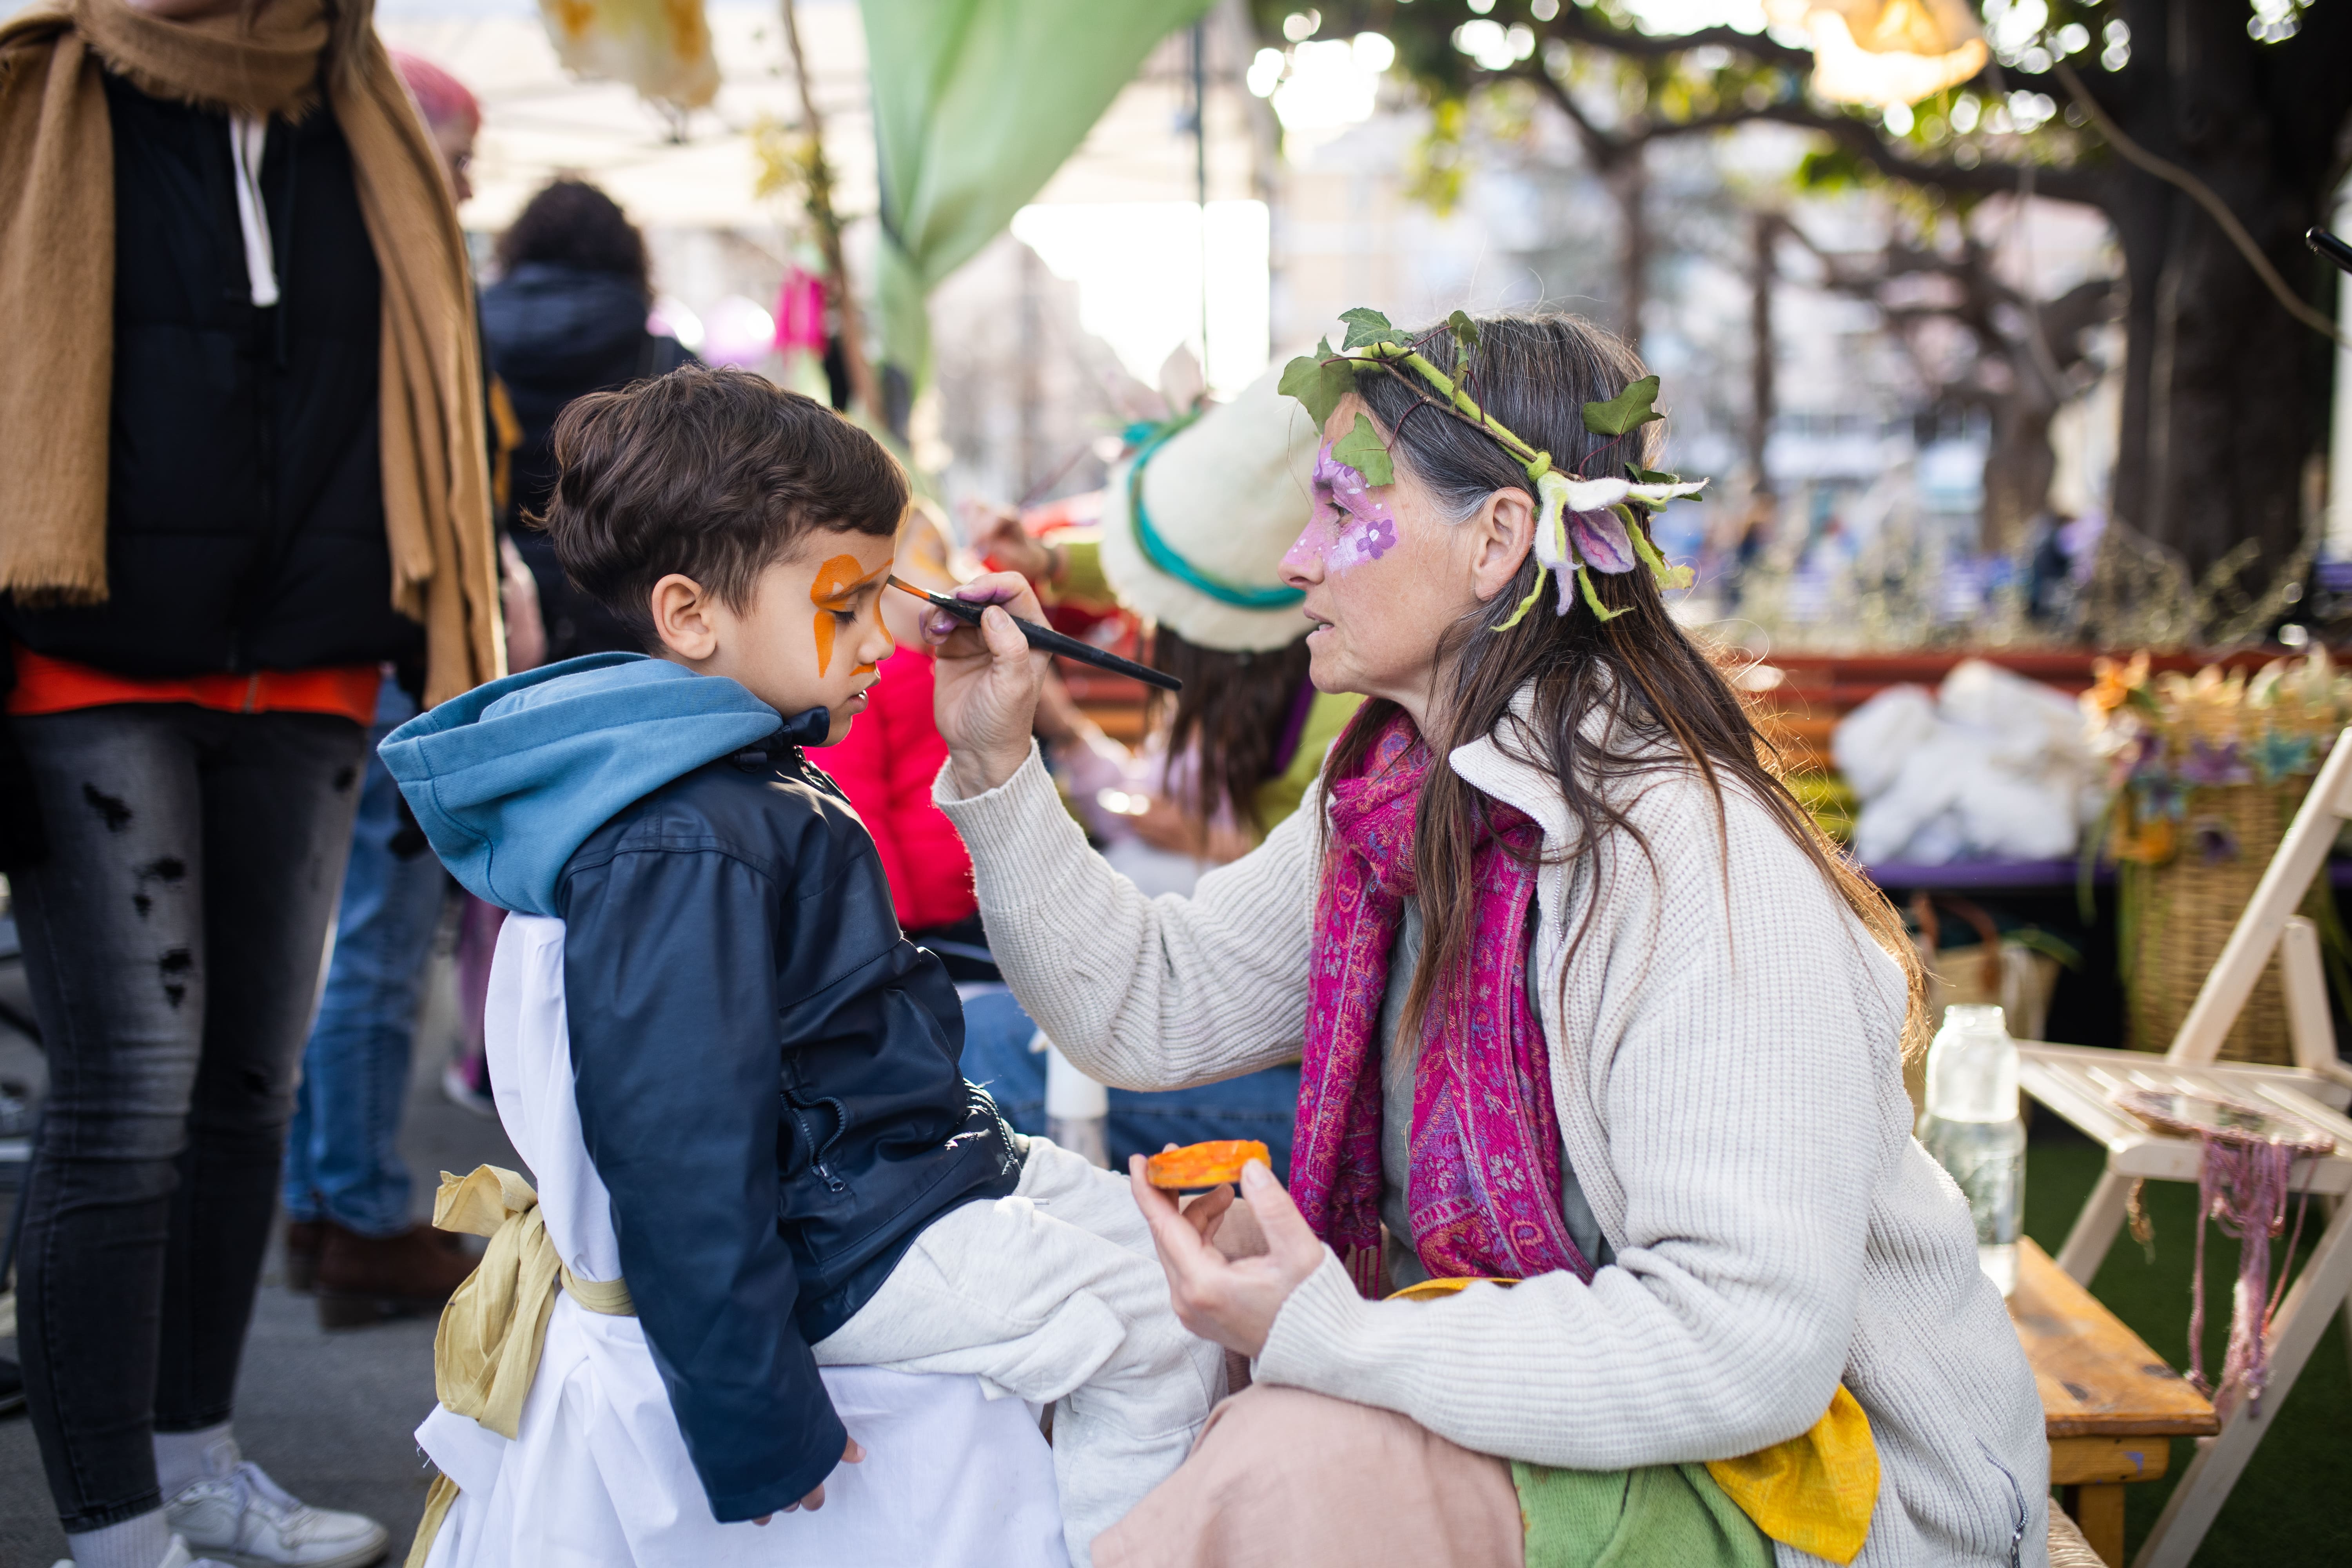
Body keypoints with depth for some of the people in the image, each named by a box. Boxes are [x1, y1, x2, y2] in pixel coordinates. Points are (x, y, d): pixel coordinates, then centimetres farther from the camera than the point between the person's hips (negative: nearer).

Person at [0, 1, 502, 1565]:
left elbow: (428, 405, 17)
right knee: (130, 1095, -7)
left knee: (252, 1082, 11)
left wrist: (453, 672, 12)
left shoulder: (366, 143, 12)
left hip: (305, 685, 5)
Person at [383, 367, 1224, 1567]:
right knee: (1161, 1333, -9)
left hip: (919, 1168, 11)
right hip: (849, 1247, -11)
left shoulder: (751, 783, 8)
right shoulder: (679, 852, -27)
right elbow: (677, 1162, -28)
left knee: (1158, 1236, 17)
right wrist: (761, 1433, -25)